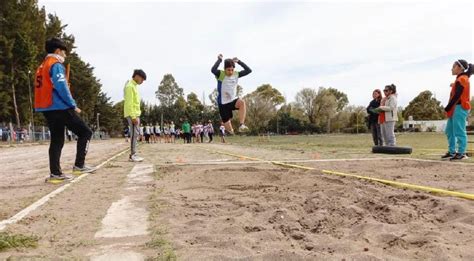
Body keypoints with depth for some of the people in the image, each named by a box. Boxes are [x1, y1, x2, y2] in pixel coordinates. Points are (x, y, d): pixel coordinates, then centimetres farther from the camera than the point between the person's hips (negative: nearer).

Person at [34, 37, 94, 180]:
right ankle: (79, 165, -6)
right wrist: (73, 105, -14)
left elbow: (46, 88, 18)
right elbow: (61, 87, -18)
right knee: (85, 132, -1)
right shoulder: (56, 65, -9)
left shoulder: (42, 67, 19)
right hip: (60, 108, -9)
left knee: (57, 140, 12)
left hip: (47, 109, 9)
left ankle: (55, 173, 10)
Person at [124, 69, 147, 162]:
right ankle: (132, 155, -6)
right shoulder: (130, 86, -13)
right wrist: (133, 116, -22)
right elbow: (129, 103, -19)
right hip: (132, 115, -10)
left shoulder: (134, 86, 17)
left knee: (136, 133, 10)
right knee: (134, 133, -9)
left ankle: (133, 154, 13)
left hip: (136, 114, 10)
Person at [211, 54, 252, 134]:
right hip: (223, 103, -2)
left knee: (242, 102, -35)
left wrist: (239, 61, -6)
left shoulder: (236, 74, 0)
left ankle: (242, 125, -37)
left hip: (233, 100, 2)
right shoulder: (220, 74, -13)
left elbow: (249, 70, -3)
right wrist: (219, 60, -24)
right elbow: (213, 70, -35)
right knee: (229, 129, 3)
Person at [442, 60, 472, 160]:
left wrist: (447, 108, -14)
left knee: (459, 131, -8)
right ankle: (452, 152, 18)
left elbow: (456, 96, -17)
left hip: (460, 108, -10)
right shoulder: (461, 78, 19)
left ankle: (461, 153, -4)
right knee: (449, 131, 12)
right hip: (455, 109, 10)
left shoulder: (461, 79, -11)